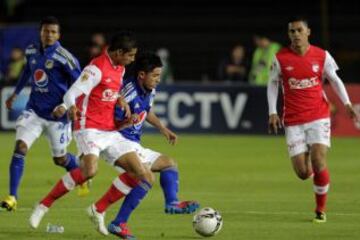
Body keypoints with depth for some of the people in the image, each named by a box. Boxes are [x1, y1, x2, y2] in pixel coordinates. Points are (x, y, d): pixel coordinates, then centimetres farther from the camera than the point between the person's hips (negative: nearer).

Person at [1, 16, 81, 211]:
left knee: (60, 159, 8)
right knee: (20, 147, -15)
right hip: (34, 111, 4)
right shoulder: (31, 51, 2)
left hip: (57, 115, -4)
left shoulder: (63, 57, -16)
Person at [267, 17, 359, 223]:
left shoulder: (322, 56, -2)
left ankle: (321, 210, 3)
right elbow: (273, 84, 8)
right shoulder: (281, 58, -3)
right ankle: (311, 170, 36)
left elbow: (335, 80, 9)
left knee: (318, 163, -16)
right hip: (293, 121, 1)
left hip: (319, 116, -1)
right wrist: (272, 113, 0)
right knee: (302, 173, -4)